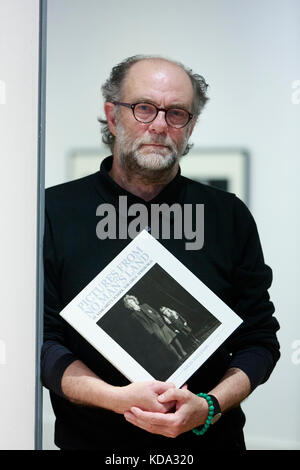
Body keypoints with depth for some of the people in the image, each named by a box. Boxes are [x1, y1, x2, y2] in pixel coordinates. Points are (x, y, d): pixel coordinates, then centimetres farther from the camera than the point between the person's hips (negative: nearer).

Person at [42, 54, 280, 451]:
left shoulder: (230, 216, 1)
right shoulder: (55, 212, -5)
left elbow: (260, 340, 1)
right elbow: (42, 341, -7)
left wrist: (207, 408, -17)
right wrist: (118, 398, -22)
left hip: (210, 439, 1)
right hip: (90, 441, -1)